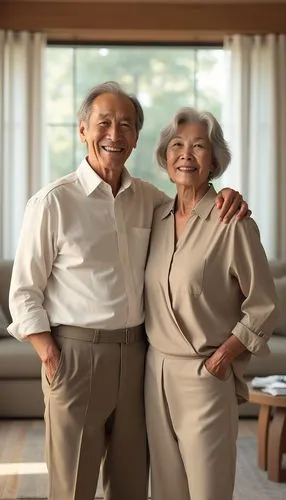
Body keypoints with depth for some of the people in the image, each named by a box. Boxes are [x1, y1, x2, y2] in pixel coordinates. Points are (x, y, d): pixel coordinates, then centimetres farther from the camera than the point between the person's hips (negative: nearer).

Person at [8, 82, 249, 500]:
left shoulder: (148, 198, 6)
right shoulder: (53, 202, -7)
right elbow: (24, 293, -4)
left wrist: (227, 199, 0)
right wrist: (51, 359, -12)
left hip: (135, 352, 5)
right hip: (76, 353, -4)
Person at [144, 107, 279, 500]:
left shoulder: (233, 222, -11)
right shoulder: (157, 217, 7)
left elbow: (263, 307, -8)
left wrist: (223, 356, -13)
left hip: (205, 376, -5)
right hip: (156, 368, 6)